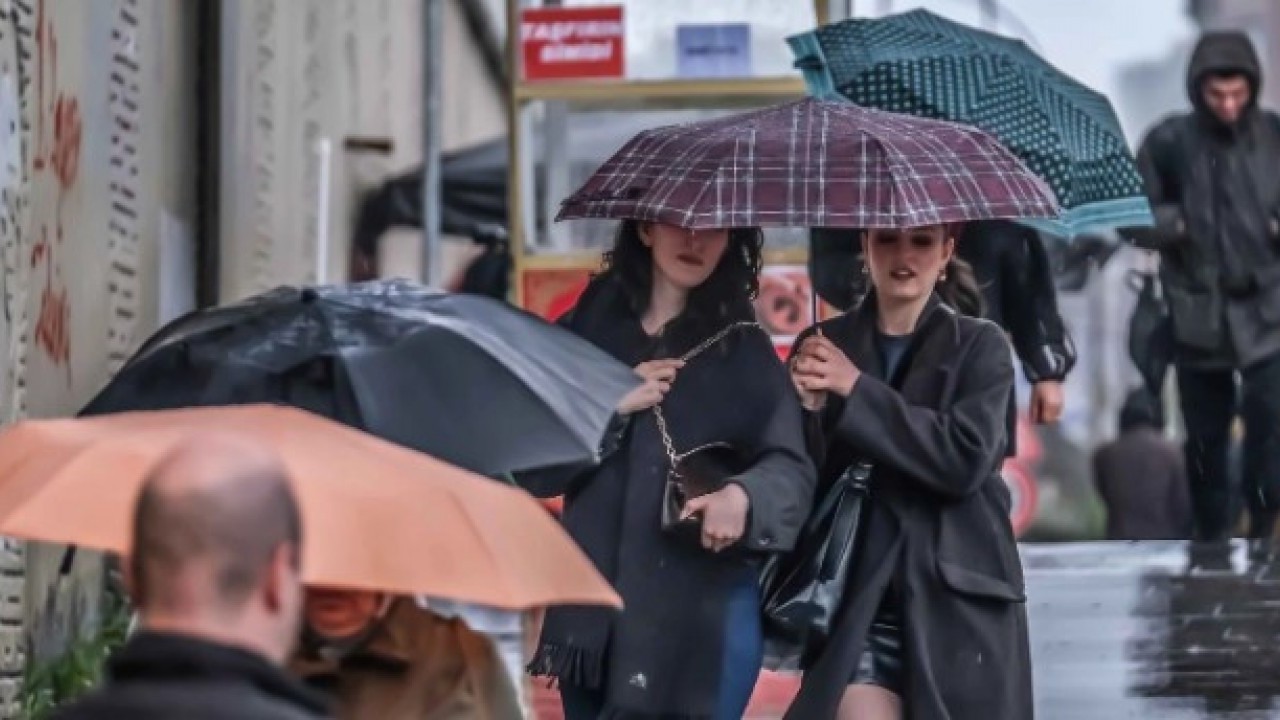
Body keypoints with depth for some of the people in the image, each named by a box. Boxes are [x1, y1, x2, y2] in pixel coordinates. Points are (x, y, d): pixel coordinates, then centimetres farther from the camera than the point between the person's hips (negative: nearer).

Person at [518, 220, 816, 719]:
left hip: (702, 624, -3)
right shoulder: (585, 331, 9)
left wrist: (743, 496, -29)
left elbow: (792, 469, -8)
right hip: (590, 618, 3)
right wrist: (610, 408, -9)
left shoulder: (743, 350, 5)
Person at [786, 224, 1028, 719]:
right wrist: (810, 409, -15)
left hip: (959, 598, 0)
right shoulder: (825, 345, 9)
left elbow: (966, 458, -11)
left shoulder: (980, 345, 4)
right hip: (858, 597, 1)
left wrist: (856, 390, -13)